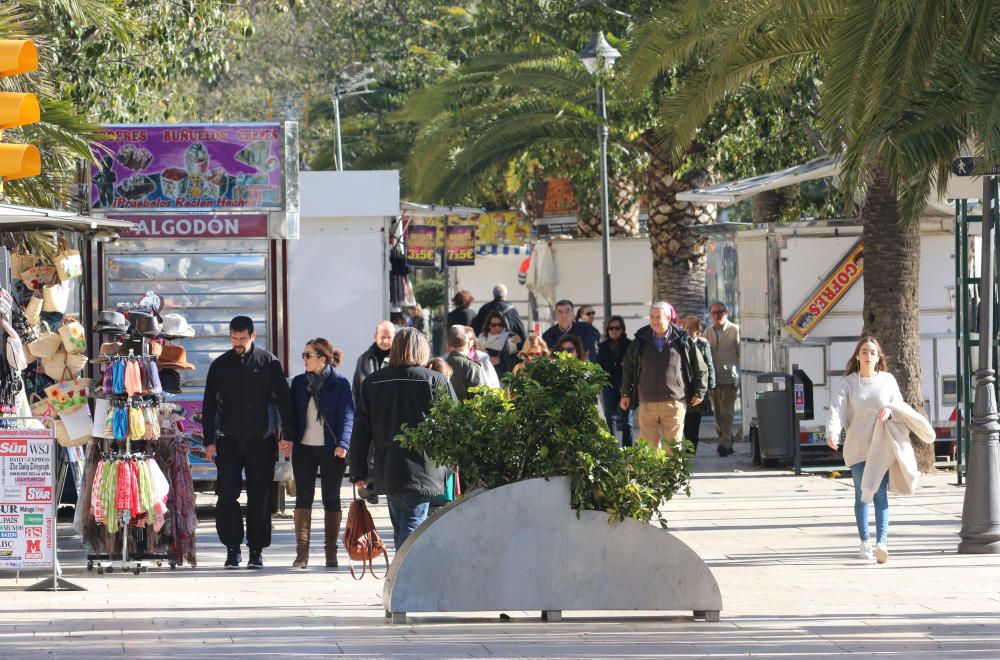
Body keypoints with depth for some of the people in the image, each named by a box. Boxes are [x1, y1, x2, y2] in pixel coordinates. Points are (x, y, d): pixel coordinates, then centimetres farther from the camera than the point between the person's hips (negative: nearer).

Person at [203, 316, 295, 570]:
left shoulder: (268, 362, 1)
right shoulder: (220, 365, 6)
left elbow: (283, 399, 2)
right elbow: (209, 405, 8)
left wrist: (288, 435, -4)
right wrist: (209, 440, 1)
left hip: (260, 441, -1)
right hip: (229, 441, 1)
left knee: (259, 498, 1)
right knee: (228, 494, -6)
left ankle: (256, 550, 9)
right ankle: (233, 548, 1)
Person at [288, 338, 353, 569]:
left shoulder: (340, 383, -3)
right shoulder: (299, 383, 10)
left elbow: (347, 414, -9)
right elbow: (292, 412, 11)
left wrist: (343, 443, -21)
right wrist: (288, 436, -6)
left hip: (331, 450, -3)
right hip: (304, 448, 3)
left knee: (331, 498, 4)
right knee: (303, 497, -1)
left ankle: (331, 552, 11)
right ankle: (302, 552, -1)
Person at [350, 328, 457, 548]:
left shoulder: (373, 382, 6)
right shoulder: (436, 381, -5)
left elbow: (360, 431, 7)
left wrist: (359, 472, 13)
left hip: (387, 472, 4)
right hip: (422, 472, -4)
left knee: (400, 529, 18)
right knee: (412, 530, -7)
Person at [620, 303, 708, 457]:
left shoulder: (682, 340, 2)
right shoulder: (640, 341, 8)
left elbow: (700, 368, 11)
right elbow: (628, 367, 20)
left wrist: (699, 392, 8)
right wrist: (626, 393, 16)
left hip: (674, 402, -2)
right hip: (647, 403, 2)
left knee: (673, 446, 0)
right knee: (648, 446, -1)